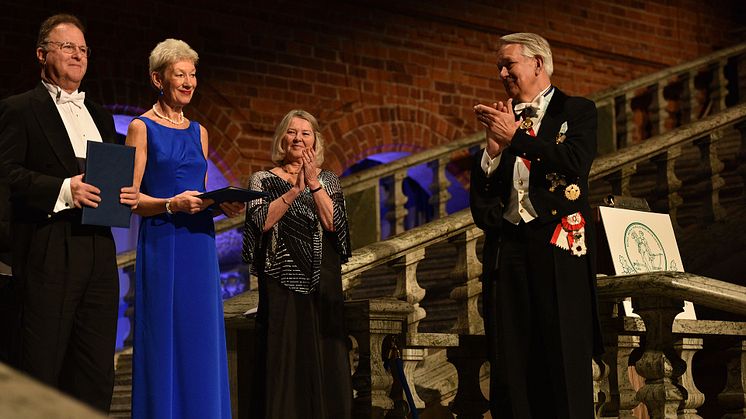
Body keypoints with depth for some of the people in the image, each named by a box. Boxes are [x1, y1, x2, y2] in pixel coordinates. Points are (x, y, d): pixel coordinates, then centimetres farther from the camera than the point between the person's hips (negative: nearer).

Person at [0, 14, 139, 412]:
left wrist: (127, 194, 4)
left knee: (97, 373, 6)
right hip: (48, 250, -6)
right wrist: (64, 189, -22)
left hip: (99, 248, 6)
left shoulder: (100, 116, 23)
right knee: (42, 368, -4)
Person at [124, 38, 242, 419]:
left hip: (199, 245, 6)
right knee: (163, 343, -4)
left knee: (201, 342, 5)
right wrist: (172, 205, -22)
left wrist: (223, 204, -1)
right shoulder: (142, 127, -1)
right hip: (161, 243, -6)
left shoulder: (198, 132, 16)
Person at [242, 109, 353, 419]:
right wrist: (295, 189, -16)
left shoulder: (328, 180, 11)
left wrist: (313, 182, -14)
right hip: (281, 281, -2)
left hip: (322, 283, 2)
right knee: (283, 361, -3)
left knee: (325, 359, 1)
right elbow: (262, 221, -10)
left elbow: (333, 222, -5)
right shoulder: (262, 180, 7)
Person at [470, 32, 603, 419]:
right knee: (509, 360, 2)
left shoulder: (577, 110, 6)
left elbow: (575, 162, -12)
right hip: (508, 246, 4)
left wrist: (515, 135, -12)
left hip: (558, 243, -4)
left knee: (565, 356, -4)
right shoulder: (501, 118, 17)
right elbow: (481, 188, 13)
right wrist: (493, 144, -4)